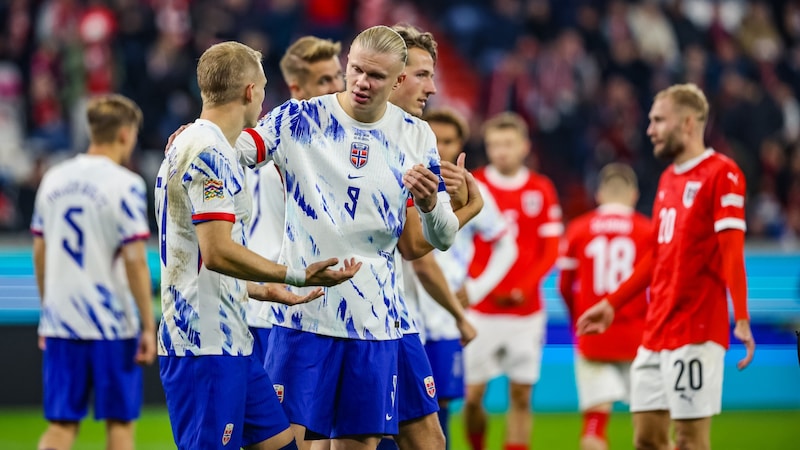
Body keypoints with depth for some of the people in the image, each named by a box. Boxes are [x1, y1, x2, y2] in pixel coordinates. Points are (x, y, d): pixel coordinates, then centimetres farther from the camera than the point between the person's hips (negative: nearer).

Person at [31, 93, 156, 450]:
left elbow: (39, 253, 14)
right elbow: (134, 261, -13)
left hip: (60, 321, 5)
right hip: (112, 323, -5)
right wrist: (148, 326, -9)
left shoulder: (54, 179, 9)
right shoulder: (126, 185, -9)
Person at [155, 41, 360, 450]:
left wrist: (262, 290, 30)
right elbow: (217, 252, -22)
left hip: (229, 341, 11)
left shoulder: (188, 145, 19)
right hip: (207, 345, -11)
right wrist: (298, 276, -17)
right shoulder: (209, 152, -14)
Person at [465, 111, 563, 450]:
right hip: (481, 310, -1)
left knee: (521, 395, 2)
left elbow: (550, 249, 3)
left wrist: (525, 287, -11)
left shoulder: (541, 190, 3)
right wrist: (485, 285, -19)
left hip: (526, 310, 1)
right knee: (474, 394, -2)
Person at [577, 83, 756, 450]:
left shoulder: (721, 173, -8)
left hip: (695, 331, -8)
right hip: (656, 332, 8)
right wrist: (612, 305, 25)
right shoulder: (668, 178, 17)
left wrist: (741, 319, -25)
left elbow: (732, 252, -16)